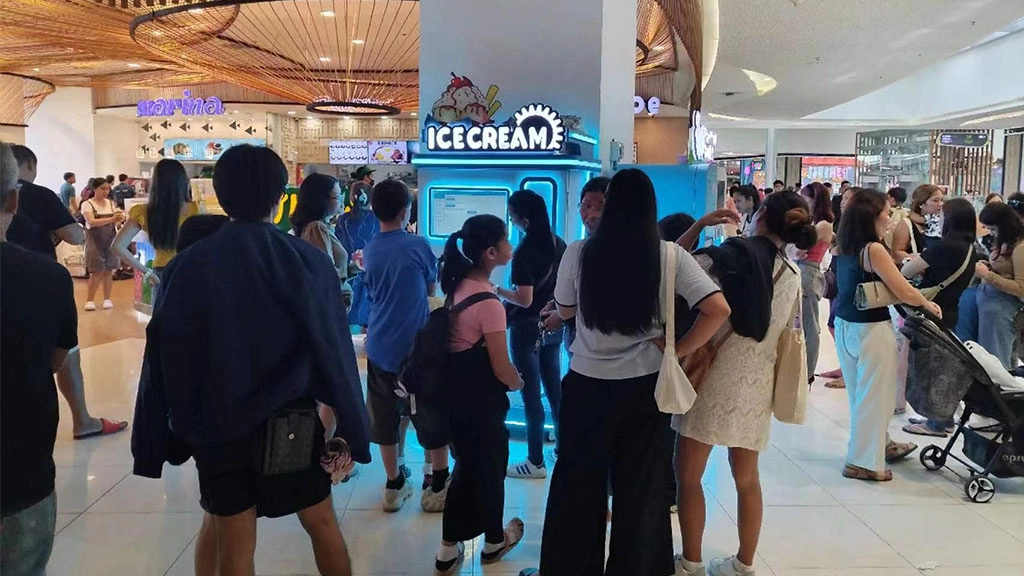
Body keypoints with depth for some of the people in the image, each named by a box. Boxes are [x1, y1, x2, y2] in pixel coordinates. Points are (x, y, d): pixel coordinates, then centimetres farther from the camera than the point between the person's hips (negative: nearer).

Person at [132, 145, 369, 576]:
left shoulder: (187, 265, -5)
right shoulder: (308, 261, -9)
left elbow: (165, 359, -2)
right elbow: (334, 351, -8)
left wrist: (155, 440, 7)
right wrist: (350, 431, -1)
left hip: (216, 426, 1)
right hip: (292, 423, -1)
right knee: (322, 523, 18)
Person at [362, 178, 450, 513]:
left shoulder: (370, 250, 3)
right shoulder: (418, 245, -10)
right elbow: (431, 288, 4)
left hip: (380, 348, 5)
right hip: (415, 348, -4)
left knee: (385, 421, 12)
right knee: (433, 419, 8)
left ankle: (394, 488, 21)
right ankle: (438, 488, 15)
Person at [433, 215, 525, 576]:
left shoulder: (459, 286, 1)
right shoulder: (489, 303, -24)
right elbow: (502, 369, -21)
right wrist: (518, 382, 1)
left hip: (457, 390, 8)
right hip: (480, 397, -8)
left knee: (469, 464, 21)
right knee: (491, 466, 15)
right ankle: (494, 542, 38)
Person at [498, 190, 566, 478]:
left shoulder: (524, 252, -19)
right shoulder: (559, 244, 3)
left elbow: (524, 300, -20)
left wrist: (496, 290, -8)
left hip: (527, 330, -7)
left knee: (531, 396, 2)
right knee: (554, 390, 17)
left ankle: (536, 462, 10)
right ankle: (563, 449, 28)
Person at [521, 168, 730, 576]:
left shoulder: (578, 253, -8)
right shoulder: (668, 256, -8)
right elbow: (718, 309, -13)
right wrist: (678, 351, -5)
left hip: (587, 385, 0)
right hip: (645, 385, 0)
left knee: (578, 481, 17)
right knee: (641, 486, 16)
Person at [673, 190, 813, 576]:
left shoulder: (726, 255, -8)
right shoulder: (793, 278, 9)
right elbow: (787, 338, 13)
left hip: (713, 380, -6)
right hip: (756, 388, 6)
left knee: (688, 475, 7)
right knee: (747, 479, 17)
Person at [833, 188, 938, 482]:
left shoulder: (844, 248, 5)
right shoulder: (874, 249, -19)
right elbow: (905, 293, -16)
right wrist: (928, 304, 2)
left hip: (845, 325, 8)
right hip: (870, 329, -8)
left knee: (861, 392, 20)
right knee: (873, 395, 4)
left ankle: (880, 444, 39)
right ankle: (864, 462, 13)